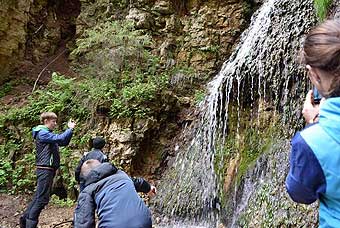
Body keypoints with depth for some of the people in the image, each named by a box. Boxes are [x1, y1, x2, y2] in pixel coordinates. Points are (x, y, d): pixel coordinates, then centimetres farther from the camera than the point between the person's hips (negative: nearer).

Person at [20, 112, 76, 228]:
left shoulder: (48, 134, 18)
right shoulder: (42, 133, -12)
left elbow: (64, 142, 19)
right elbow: (59, 138, -24)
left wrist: (70, 129, 8)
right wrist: (70, 129, -13)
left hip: (48, 169, 10)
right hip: (45, 169, -10)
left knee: (39, 196, 16)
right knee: (42, 198, -7)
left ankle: (25, 218, 26)